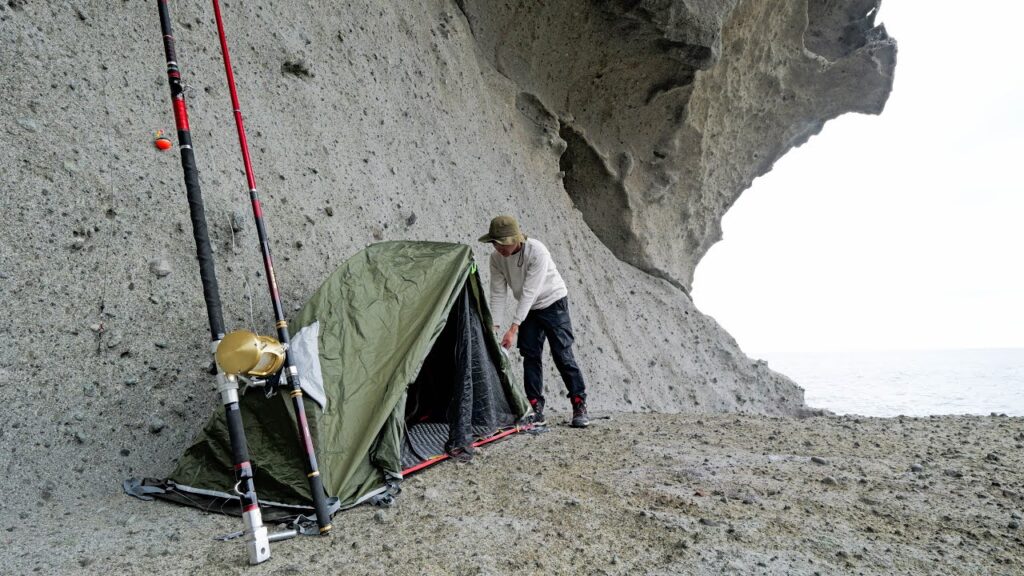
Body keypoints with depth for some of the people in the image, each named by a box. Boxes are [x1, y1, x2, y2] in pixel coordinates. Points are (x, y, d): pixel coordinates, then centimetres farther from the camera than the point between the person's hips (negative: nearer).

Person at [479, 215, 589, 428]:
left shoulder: (537, 252, -33)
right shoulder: (496, 258, -14)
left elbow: (529, 292, -34)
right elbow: (498, 293, -10)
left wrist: (514, 328, -36)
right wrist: (494, 325, -19)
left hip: (553, 302, -5)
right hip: (529, 308, 6)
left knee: (562, 354, -9)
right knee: (530, 356, -1)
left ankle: (580, 406, 0)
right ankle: (536, 408, 5)